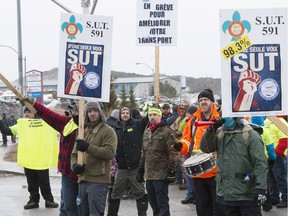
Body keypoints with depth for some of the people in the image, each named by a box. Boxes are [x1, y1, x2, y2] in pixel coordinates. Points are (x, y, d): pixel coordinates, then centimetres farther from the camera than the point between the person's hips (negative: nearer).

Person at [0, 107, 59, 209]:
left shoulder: (45, 123, 0)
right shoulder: (21, 124, 8)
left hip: (42, 160, -3)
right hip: (27, 160, 3)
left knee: (44, 182, 6)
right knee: (32, 183, 12)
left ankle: (49, 200, 17)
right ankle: (34, 200, 23)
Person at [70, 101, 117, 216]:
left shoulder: (108, 131, -4)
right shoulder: (83, 131, 16)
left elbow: (110, 152, -18)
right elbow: (74, 153, 17)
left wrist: (88, 147, -22)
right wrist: (74, 165, -4)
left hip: (98, 181, -7)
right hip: (82, 180, 7)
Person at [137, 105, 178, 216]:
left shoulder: (166, 131, -8)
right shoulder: (147, 132, 15)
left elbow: (172, 153, -13)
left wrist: (171, 171, -18)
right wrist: (141, 170, 20)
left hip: (161, 175, -7)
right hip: (149, 174, 7)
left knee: (162, 203, -4)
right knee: (153, 203, 13)